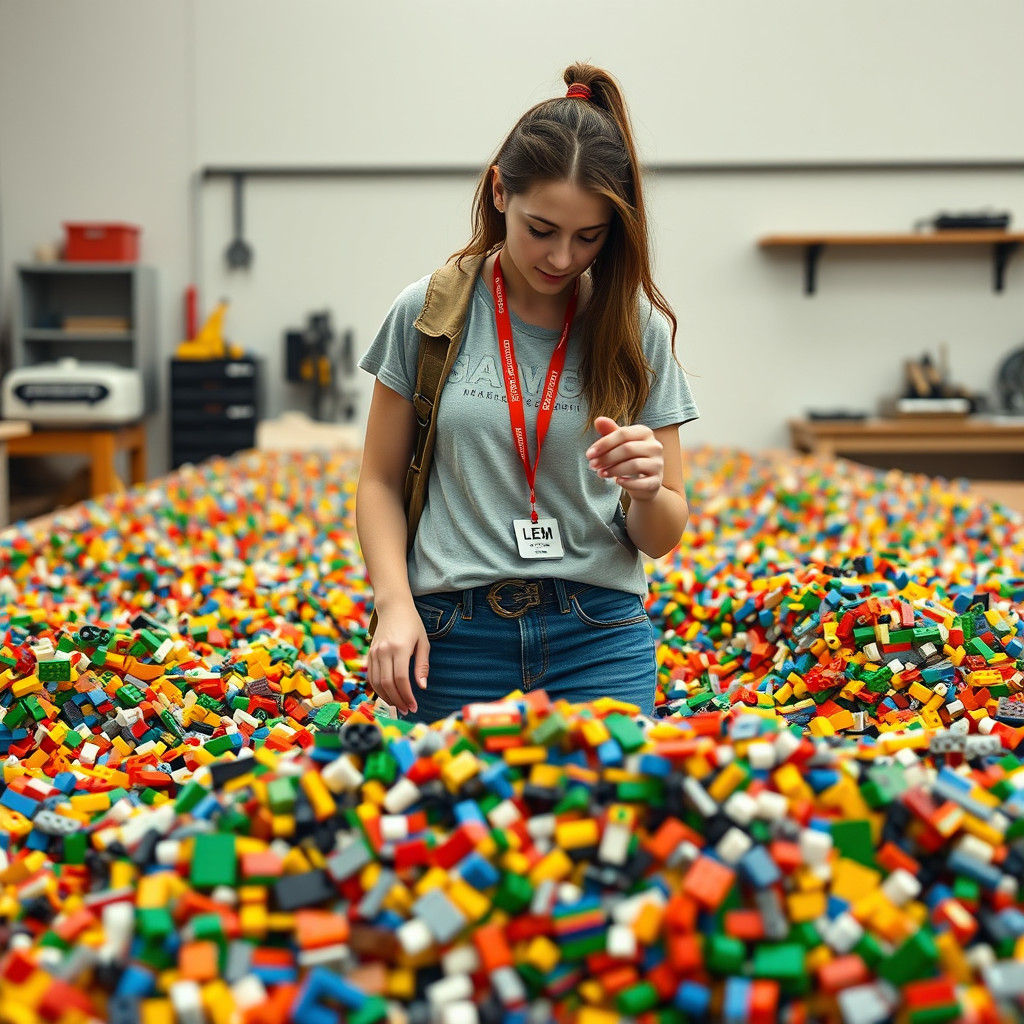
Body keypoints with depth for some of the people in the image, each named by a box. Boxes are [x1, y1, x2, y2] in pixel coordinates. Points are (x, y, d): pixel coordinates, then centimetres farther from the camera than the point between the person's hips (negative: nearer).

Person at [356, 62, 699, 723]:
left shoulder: (639, 330, 1)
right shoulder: (430, 314, -1)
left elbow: (662, 539, 4)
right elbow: (381, 481, 6)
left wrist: (647, 490, -18)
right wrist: (396, 603, -9)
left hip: (600, 640, 1)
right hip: (455, 638, 0)